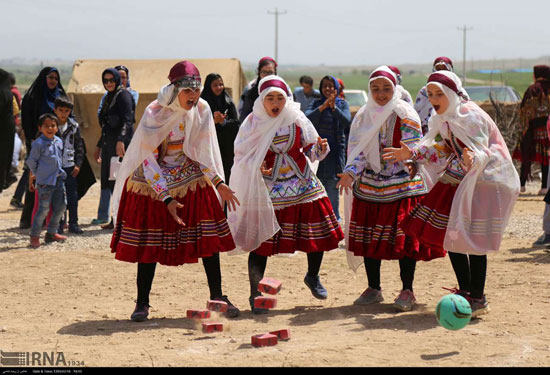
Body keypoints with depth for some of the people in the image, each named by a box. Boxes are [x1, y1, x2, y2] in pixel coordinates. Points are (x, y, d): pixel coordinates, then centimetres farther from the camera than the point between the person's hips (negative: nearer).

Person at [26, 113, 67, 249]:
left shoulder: (59, 141, 9)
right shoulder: (38, 143, -13)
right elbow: (31, 161, -6)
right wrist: (35, 174, 3)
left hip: (59, 179, 7)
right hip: (45, 181, -7)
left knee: (61, 206, 9)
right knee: (44, 208, -7)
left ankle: (51, 233, 23)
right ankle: (34, 236, 4)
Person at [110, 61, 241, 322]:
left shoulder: (202, 109, -7)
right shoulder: (155, 114, -20)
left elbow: (204, 151, 5)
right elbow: (147, 158, -17)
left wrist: (219, 183, -4)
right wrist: (167, 199, -22)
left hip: (193, 179, 4)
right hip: (154, 182, -4)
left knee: (209, 237, -2)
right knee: (150, 243, -1)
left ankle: (217, 296, 7)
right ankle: (142, 303, 9)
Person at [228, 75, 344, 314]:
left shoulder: (297, 120, 2)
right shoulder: (253, 123, -2)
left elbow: (311, 151, 6)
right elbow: (241, 155, 4)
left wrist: (320, 147, -16)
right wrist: (257, 168, -14)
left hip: (302, 185, 2)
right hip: (267, 189, -2)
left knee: (318, 231, 2)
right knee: (261, 240, -5)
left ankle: (313, 277, 30)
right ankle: (256, 294, 7)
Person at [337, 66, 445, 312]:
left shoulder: (405, 115, -4)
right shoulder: (364, 116, 8)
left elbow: (413, 151, -6)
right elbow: (357, 149, 6)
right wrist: (350, 172, -9)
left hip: (402, 186, -4)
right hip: (369, 186, 4)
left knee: (404, 237, -6)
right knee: (368, 236, 6)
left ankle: (407, 291, 4)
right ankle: (373, 289, 18)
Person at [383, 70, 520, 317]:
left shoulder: (470, 116, -20)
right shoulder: (443, 119, 5)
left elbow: (482, 153, -25)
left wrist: (471, 160, -48)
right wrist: (412, 154, 10)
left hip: (485, 181, -9)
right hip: (459, 180, 9)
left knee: (471, 239, -9)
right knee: (450, 235, 8)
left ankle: (478, 299, 2)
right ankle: (465, 292, 21)